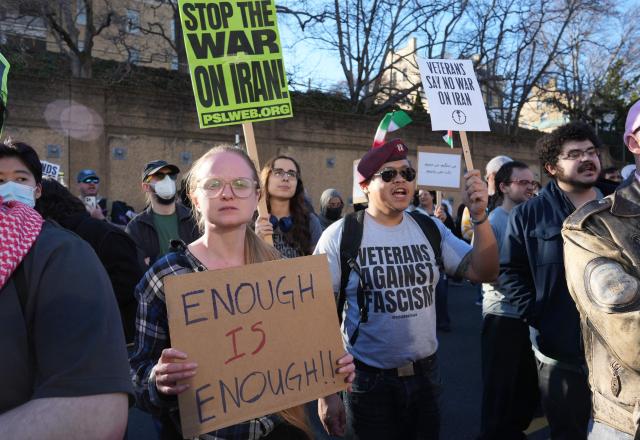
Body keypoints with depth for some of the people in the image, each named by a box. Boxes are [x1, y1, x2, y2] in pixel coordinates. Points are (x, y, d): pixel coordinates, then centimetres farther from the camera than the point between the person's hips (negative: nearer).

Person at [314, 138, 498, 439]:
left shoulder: (431, 229, 1)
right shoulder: (340, 236, -12)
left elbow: (484, 272, -3)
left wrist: (479, 216, -19)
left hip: (426, 373, 4)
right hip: (369, 380, -4)